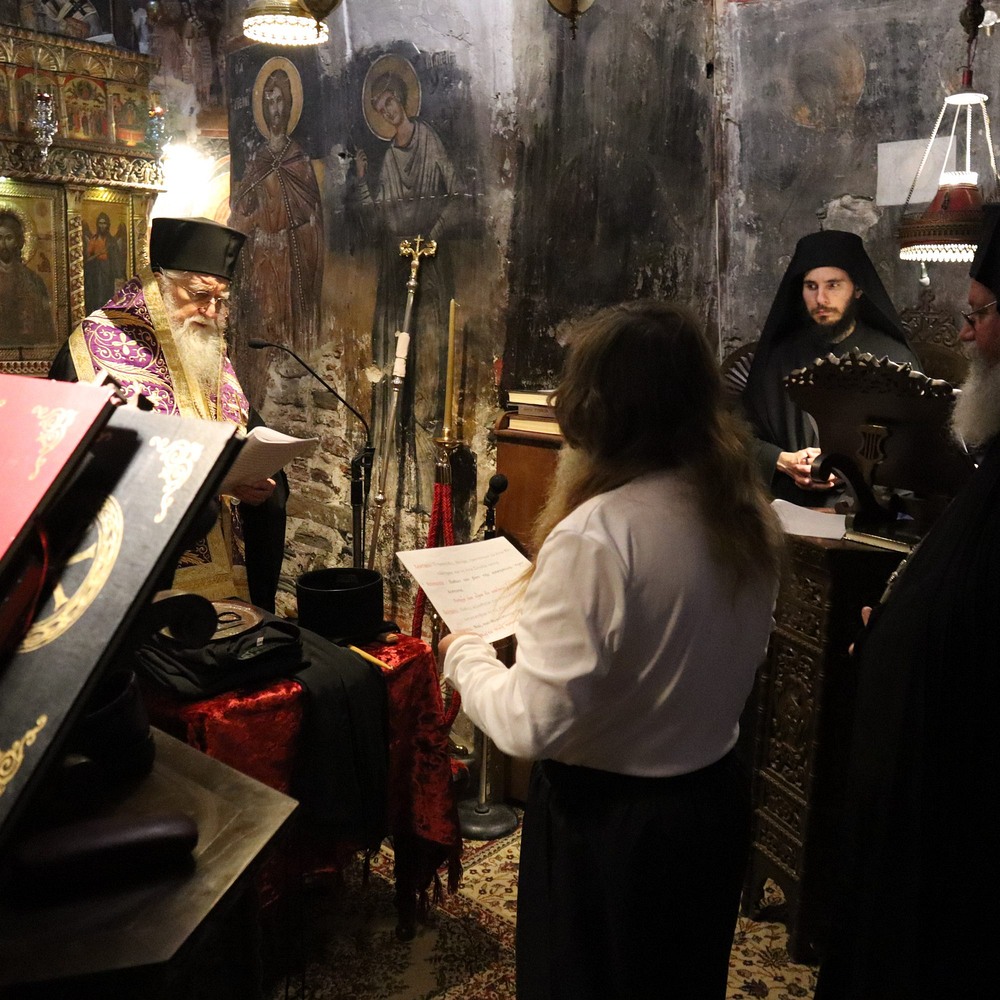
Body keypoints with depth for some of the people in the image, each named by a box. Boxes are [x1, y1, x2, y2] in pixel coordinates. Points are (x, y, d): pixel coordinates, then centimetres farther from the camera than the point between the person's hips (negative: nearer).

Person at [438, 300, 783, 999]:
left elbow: (534, 724, -26)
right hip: (717, 802, 6)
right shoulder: (749, 515, -7)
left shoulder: (594, 536, -29)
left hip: (606, 818, -6)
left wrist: (465, 656, -8)